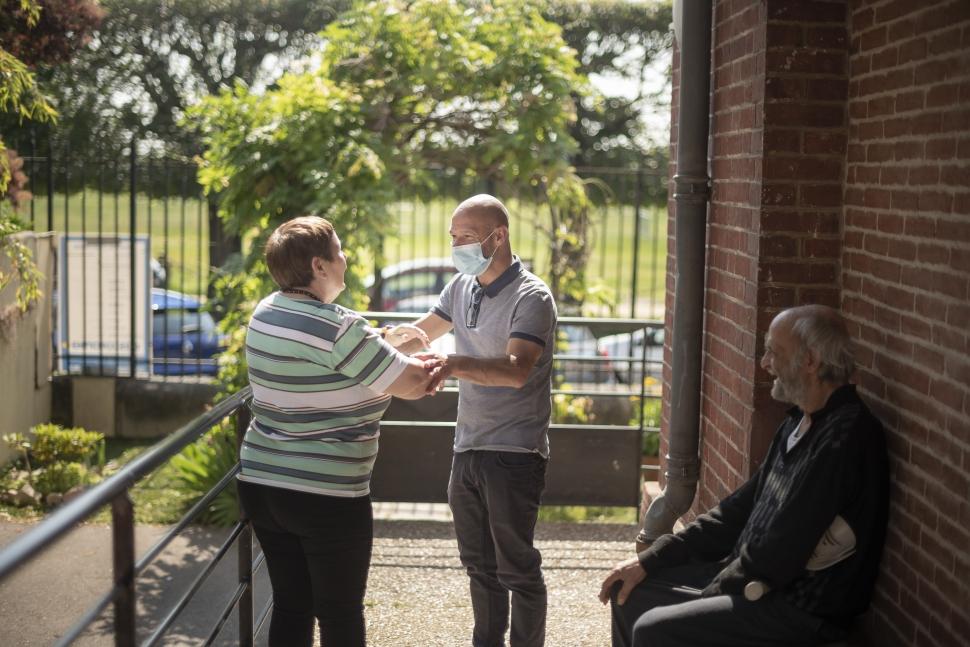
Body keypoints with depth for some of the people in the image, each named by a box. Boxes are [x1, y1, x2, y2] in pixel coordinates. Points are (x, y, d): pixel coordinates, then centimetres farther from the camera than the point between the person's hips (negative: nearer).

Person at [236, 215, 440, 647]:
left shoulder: (266, 313, 5)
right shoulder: (336, 327, -20)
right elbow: (410, 385, -13)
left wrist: (385, 340, 17)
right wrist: (440, 364, 7)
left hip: (261, 484, 8)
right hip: (326, 496, -7)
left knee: (290, 607, 16)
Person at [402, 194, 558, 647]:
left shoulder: (531, 298, -16)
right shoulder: (461, 287, 8)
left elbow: (516, 369, -30)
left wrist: (456, 364, -46)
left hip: (514, 453, -8)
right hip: (467, 449, 8)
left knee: (516, 568, 0)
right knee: (478, 563, 18)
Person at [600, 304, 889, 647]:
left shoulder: (844, 439, -22)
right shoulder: (800, 423, 11)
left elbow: (777, 556, -23)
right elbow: (742, 507, 14)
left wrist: (708, 594, -8)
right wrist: (650, 559, 8)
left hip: (804, 611, -10)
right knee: (630, 594, 9)